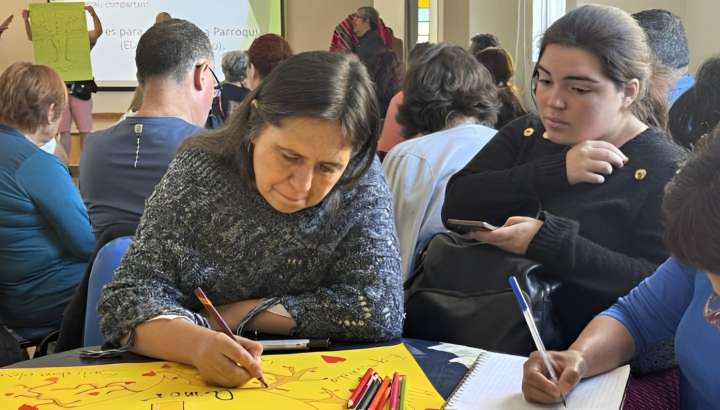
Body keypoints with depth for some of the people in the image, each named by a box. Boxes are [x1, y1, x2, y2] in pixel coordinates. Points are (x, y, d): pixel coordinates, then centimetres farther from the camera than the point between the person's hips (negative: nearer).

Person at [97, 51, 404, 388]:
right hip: (188, 383, 1)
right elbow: (130, 298, -15)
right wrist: (198, 342, -35)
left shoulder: (361, 182, -11)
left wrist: (237, 314, -16)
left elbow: (377, 308, -16)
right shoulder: (198, 172, -12)